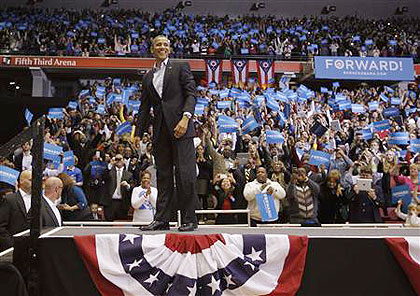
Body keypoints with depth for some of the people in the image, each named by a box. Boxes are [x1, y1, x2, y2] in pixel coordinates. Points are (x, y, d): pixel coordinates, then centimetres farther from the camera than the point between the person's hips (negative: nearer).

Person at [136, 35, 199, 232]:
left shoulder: (180, 67, 7)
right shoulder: (148, 77, 21)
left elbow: (191, 94, -2)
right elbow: (145, 106, 21)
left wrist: (185, 117, -18)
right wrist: (138, 132, 15)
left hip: (180, 127, -5)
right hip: (160, 131, 5)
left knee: (185, 174, -6)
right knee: (163, 175, 7)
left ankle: (189, 219, 2)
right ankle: (161, 219, 13)